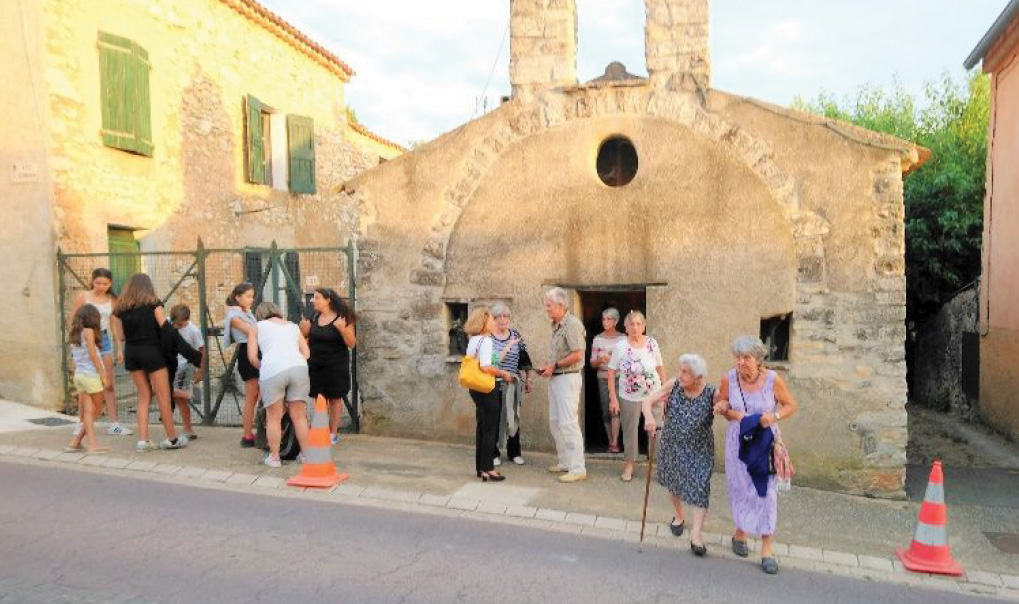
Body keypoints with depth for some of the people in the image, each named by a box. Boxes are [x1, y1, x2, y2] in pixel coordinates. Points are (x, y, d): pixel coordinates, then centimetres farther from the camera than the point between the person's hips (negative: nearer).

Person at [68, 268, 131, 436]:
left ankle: (114, 423, 5)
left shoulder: (112, 300, 6)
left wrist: (119, 348, 9)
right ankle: (82, 423, 10)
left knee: (109, 384, 3)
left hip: (104, 340, 3)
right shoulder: (82, 297, -3)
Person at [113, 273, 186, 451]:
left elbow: (122, 337, 8)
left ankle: (142, 440, 9)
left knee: (144, 396, 13)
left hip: (131, 353, 5)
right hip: (151, 351, -5)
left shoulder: (122, 308, 9)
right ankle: (172, 438, 9)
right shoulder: (153, 303, -2)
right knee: (163, 396, 3)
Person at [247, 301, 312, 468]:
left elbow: (252, 357, 12)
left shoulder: (257, 326, 21)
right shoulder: (293, 326, 29)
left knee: (274, 417, 8)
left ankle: (274, 457, 14)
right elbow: (306, 353, 20)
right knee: (299, 416, 11)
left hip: (272, 370, -3)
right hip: (299, 367, 3)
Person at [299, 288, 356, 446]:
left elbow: (352, 344, -10)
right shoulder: (314, 317, 7)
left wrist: (342, 329, -26)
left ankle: (333, 433, 11)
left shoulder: (342, 318, -9)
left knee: (335, 399, 2)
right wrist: (304, 330, -5)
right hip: (316, 365, 5)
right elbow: (307, 338, 17)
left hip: (336, 366, -4)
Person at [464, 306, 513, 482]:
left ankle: (480, 467, 21)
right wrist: (503, 373, -12)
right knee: (490, 429, -1)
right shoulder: (486, 340, -16)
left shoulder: (473, 340, 11)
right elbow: (486, 367, -26)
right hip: (488, 388, -9)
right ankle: (487, 469, 3)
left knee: (482, 427, 15)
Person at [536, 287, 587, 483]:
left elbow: (577, 355, -21)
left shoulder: (572, 324, -15)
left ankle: (578, 469, -2)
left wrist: (554, 365, -15)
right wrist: (548, 368, 4)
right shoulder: (556, 326, 13)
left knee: (568, 423, -8)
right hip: (555, 378, 10)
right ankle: (565, 462, 24)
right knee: (555, 422, 14)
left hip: (568, 378, -10)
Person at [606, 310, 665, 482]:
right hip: (629, 397, -1)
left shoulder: (652, 343, -3)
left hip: (653, 395, 1)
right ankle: (629, 465, 25)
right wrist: (613, 398, -9)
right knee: (630, 431, 9)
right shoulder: (620, 346, -9)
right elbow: (612, 373, -6)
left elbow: (660, 368, 7)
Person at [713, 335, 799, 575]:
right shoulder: (728, 379, -12)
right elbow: (722, 405, 4)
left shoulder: (773, 379, -16)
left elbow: (791, 405, -3)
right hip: (738, 441, 2)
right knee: (741, 489, 13)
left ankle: (767, 548, 11)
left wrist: (775, 416, -22)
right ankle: (740, 532, 38)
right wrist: (731, 412, -18)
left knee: (767, 492, -2)